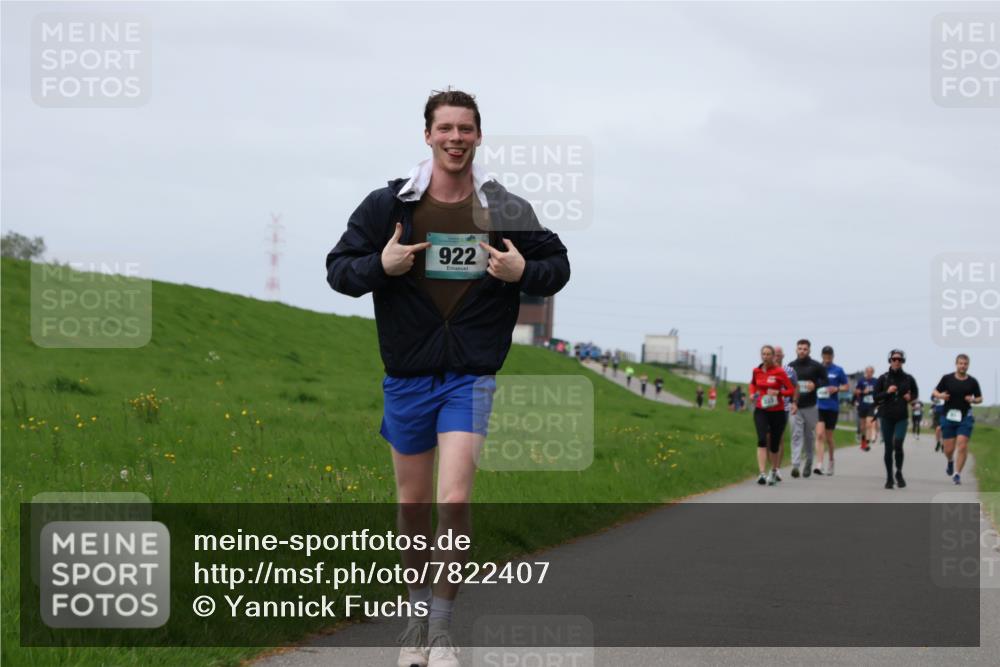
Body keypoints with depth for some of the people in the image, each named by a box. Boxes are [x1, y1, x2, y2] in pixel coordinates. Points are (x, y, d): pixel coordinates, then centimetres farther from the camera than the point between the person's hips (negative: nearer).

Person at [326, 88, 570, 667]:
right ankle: (419, 615, 29)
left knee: (455, 501, -14)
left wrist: (523, 272, -11)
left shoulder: (507, 212, -2)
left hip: (471, 376, -1)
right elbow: (338, 269, 3)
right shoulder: (387, 205, -2)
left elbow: (558, 265, 10)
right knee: (414, 505, 10)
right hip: (407, 375, 2)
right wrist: (381, 265, -17)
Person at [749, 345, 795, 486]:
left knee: (774, 444, 7)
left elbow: (791, 390, -6)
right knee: (762, 440, -18)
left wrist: (778, 392, -21)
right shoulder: (756, 371, 3)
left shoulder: (779, 372, -7)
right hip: (761, 411, 1)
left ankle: (774, 472, 32)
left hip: (777, 412, -1)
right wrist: (752, 393, 6)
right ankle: (762, 474, -26)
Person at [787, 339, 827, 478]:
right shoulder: (791, 366, 8)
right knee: (796, 436, -10)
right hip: (795, 406, 1)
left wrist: (815, 385, -16)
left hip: (810, 406, -1)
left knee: (809, 437, 8)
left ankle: (808, 465, 20)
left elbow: (825, 382, 3)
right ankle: (795, 465, -18)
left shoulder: (816, 366, 1)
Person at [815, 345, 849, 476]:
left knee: (829, 438, 11)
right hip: (819, 406, 0)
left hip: (832, 407, 0)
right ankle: (819, 465, -20)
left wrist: (837, 389, -13)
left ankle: (830, 461, 35)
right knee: (820, 435, -15)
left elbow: (847, 386, 5)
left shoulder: (838, 370, -1)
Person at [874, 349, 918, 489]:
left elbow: (915, 393, 19)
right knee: (888, 448, 3)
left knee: (898, 444, -17)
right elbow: (876, 397, 1)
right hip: (886, 416, 1)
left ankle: (899, 473, 4)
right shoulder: (883, 378, 2)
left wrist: (910, 397, -3)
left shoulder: (908, 378, 4)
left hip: (902, 417, -1)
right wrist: (887, 392, -15)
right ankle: (889, 477, 15)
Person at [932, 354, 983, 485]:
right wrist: (940, 395, -14)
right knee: (948, 449, 2)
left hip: (965, 418, 0)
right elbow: (934, 392, 9)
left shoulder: (972, 382, 3)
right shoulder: (947, 379, 1)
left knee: (962, 446, -12)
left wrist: (973, 400, -10)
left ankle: (958, 474, -2)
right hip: (949, 416, 0)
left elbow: (980, 398, 13)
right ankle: (950, 462, 37)